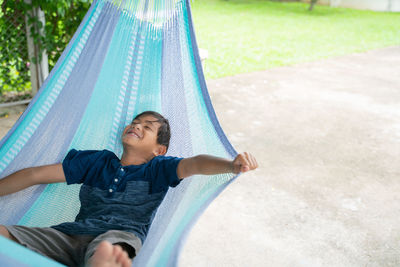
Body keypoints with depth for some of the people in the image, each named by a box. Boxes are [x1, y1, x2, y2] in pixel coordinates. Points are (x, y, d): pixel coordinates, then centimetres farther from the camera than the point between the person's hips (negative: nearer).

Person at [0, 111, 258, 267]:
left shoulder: (157, 168, 16)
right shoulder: (97, 161, 26)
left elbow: (195, 163, -6)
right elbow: (36, 175, 25)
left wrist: (232, 165, -26)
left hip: (120, 236, -4)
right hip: (72, 235, 5)